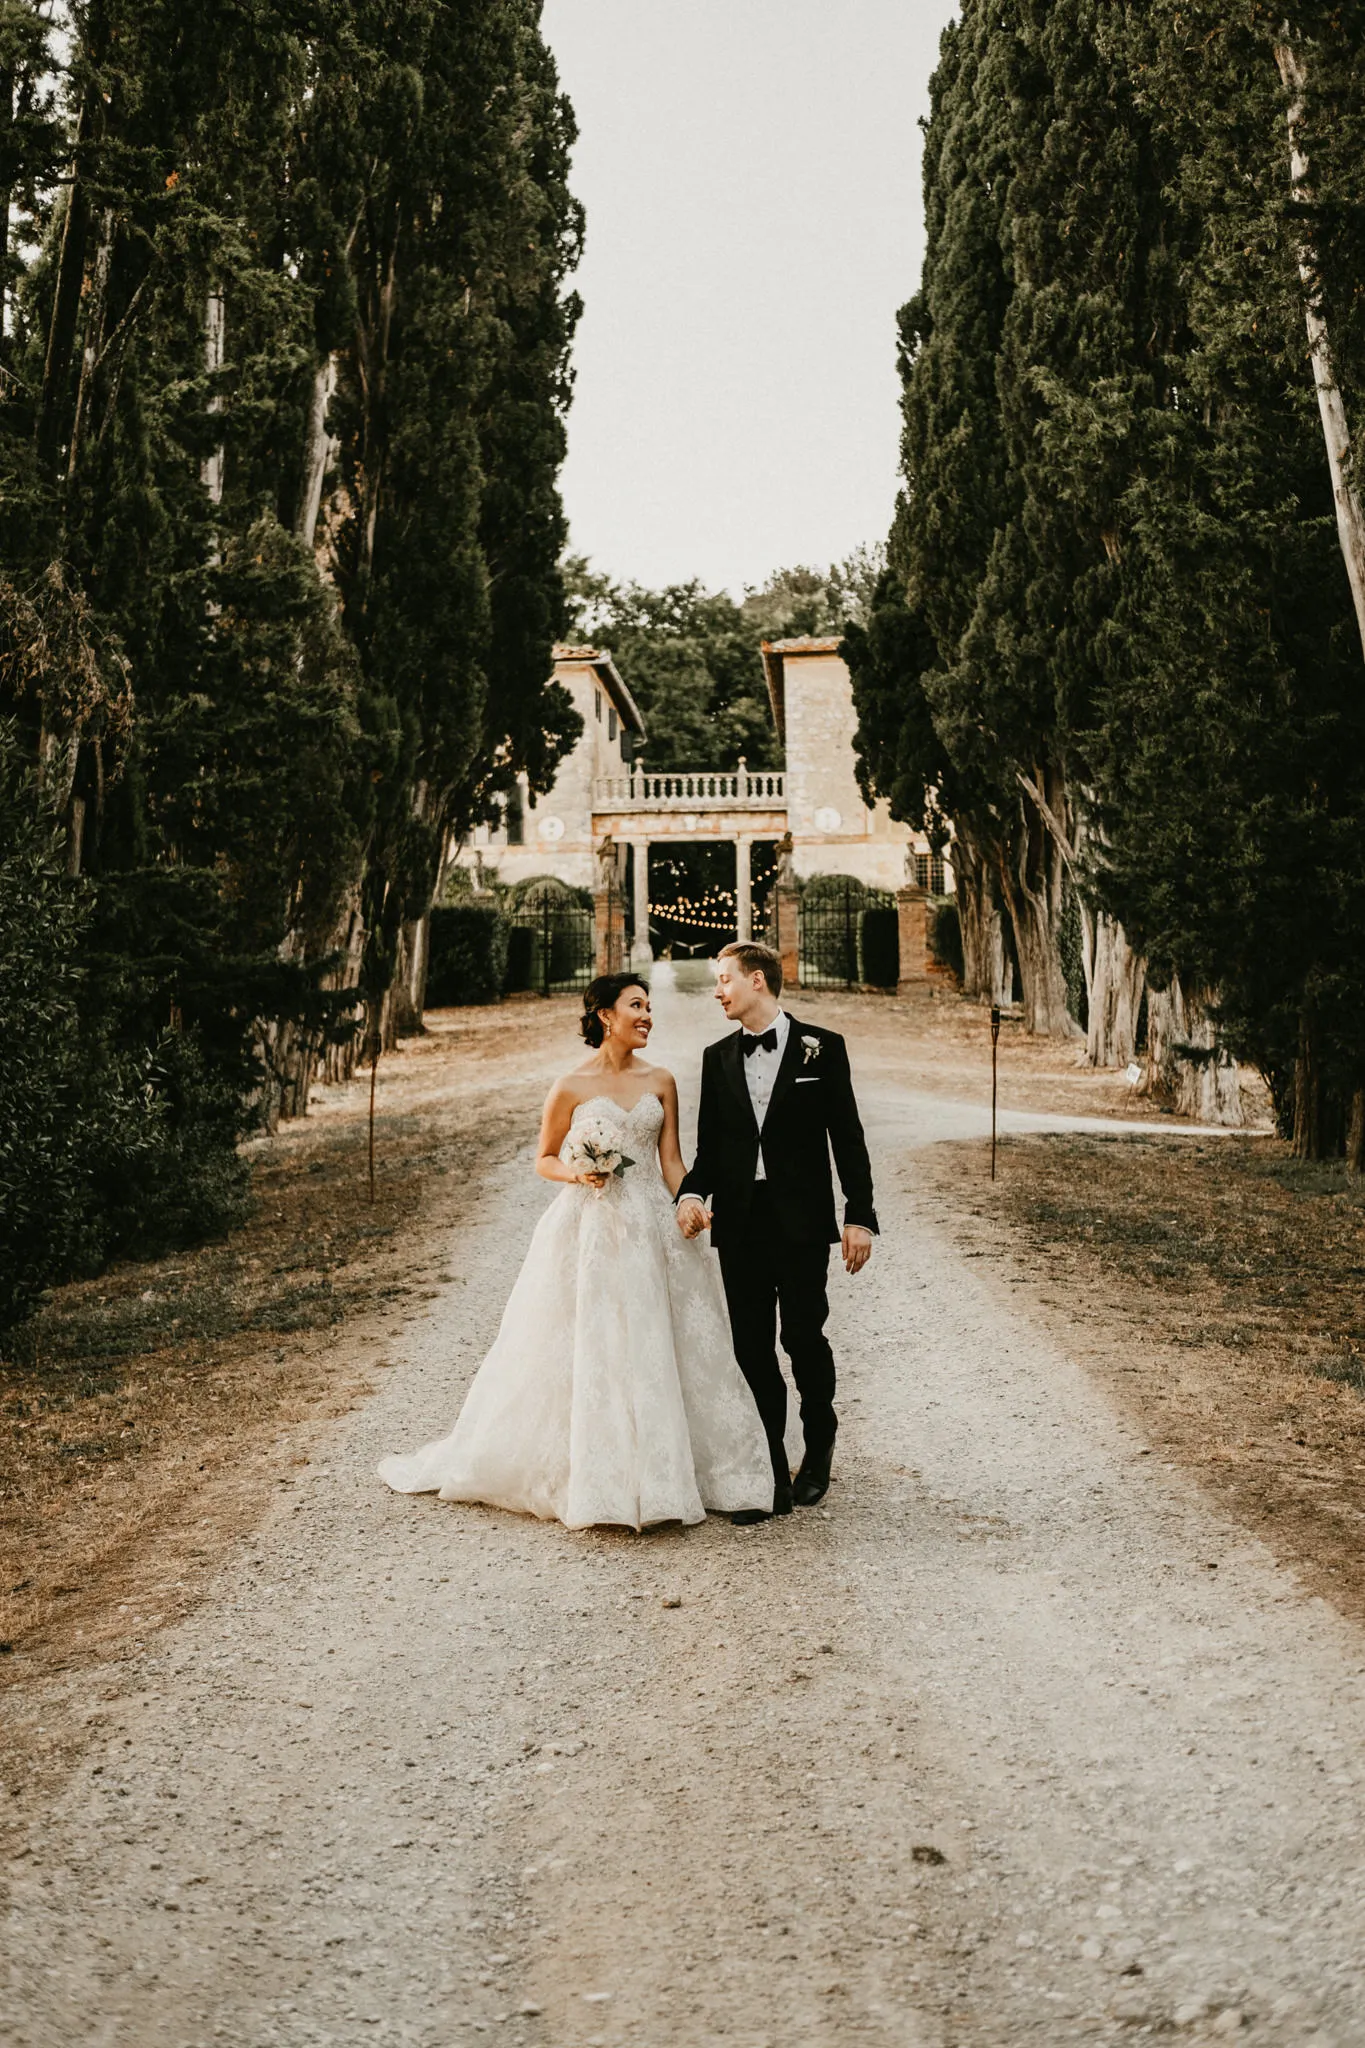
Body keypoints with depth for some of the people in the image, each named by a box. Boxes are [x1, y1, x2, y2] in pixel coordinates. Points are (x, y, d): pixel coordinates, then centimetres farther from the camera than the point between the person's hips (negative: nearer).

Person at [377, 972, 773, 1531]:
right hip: (588, 1232, -3)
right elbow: (544, 1160, 5)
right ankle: (588, 1482, 15)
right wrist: (577, 1175, -15)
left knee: (655, 1352, 6)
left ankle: (660, 1477, 20)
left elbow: (671, 1161, 7)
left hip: (650, 1231, 3)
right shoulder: (571, 1087, -4)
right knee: (584, 1353, 1)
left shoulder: (660, 1081, 6)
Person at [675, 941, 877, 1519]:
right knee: (752, 1348, 4)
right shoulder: (718, 1057, 11)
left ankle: (819, 1446, 28)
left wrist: (860, 1214, -7)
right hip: (739, 1222, 3)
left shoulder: (821, 1048, 0)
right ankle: (771, 1471, 13)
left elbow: (847, 1136, -1)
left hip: (801, 1220, -3)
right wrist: (692, 1193, -9)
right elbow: (709, 1145, 10)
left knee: (803, 1337, 1)